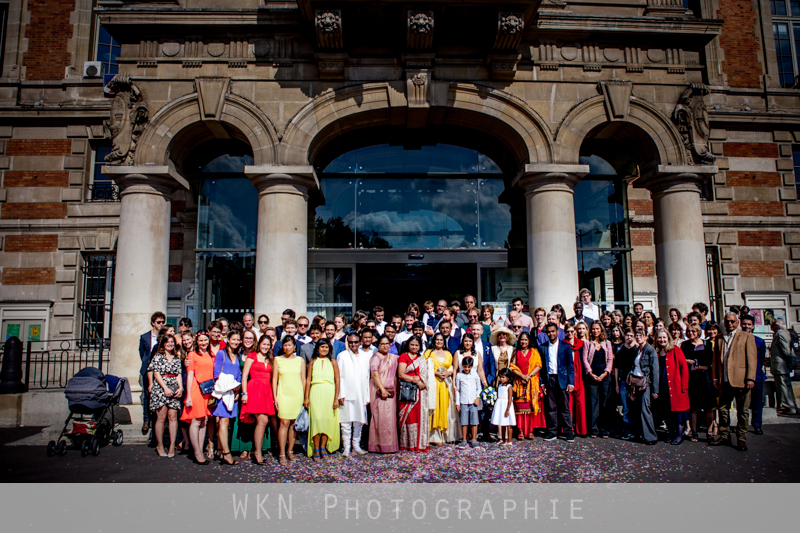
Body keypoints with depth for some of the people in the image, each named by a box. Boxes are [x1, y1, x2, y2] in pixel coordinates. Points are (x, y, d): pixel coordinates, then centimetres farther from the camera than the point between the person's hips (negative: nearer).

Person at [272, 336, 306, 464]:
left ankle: (290, 451, 17)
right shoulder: (277, 360, 5)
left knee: (294, 423, 4)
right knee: (284, 423, -8)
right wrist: (275, 397, -1)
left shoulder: (300, 360, 7)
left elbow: (303, 380, 9)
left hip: (297, 394, 2)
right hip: (283, 394, -1)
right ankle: (282, 454, -2)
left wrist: (305, 397, 6)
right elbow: (274, 379, 5)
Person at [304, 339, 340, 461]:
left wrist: (336, 398, -4)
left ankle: (323, 447, 13)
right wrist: (306, 397, 2)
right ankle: (316, 449, 1)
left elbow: (337, 381, 3)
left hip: (329, 393, 0)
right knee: (317, 419, -7)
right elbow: (308, 380, 7)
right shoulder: (313, 361, 8)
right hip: (316, 393, 0)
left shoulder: (332, 362, 6)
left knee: (327, 420, 0)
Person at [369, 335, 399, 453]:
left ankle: (390, 444, 14)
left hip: (391, 392, 6)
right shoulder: (376, 357, -4)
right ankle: (380, 445, -1)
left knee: (391, 417, 7)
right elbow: (374, 374, -14)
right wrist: (382, 390, -20)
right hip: (379, 391, -6)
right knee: (380, 416, -7)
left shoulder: (393, 357, 16)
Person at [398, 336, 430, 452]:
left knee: (421, 415, 1)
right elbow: (401, 374, -8)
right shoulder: (403, 357, 3)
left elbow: (425, 373, 12)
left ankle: (421, 443, 6)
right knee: (409, 415, -6)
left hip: (420, 391, 4)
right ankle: (409, 444, -1)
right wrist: (416, 381, -12)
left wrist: (418, 379, -9)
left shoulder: (422, 358, 19)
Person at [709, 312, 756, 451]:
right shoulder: (719, 339, 14)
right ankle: (724, 436, 20)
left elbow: (752, 358, -4)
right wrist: (715, 377, 9)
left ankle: (741, 439, 13)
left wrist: (750, 378, -11)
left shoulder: (747, 337, 2)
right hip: (724, 381, 4)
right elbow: (715, 359, 15)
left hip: (741, 380, -4)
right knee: (723, 409, 9)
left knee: (742, 411, 4)